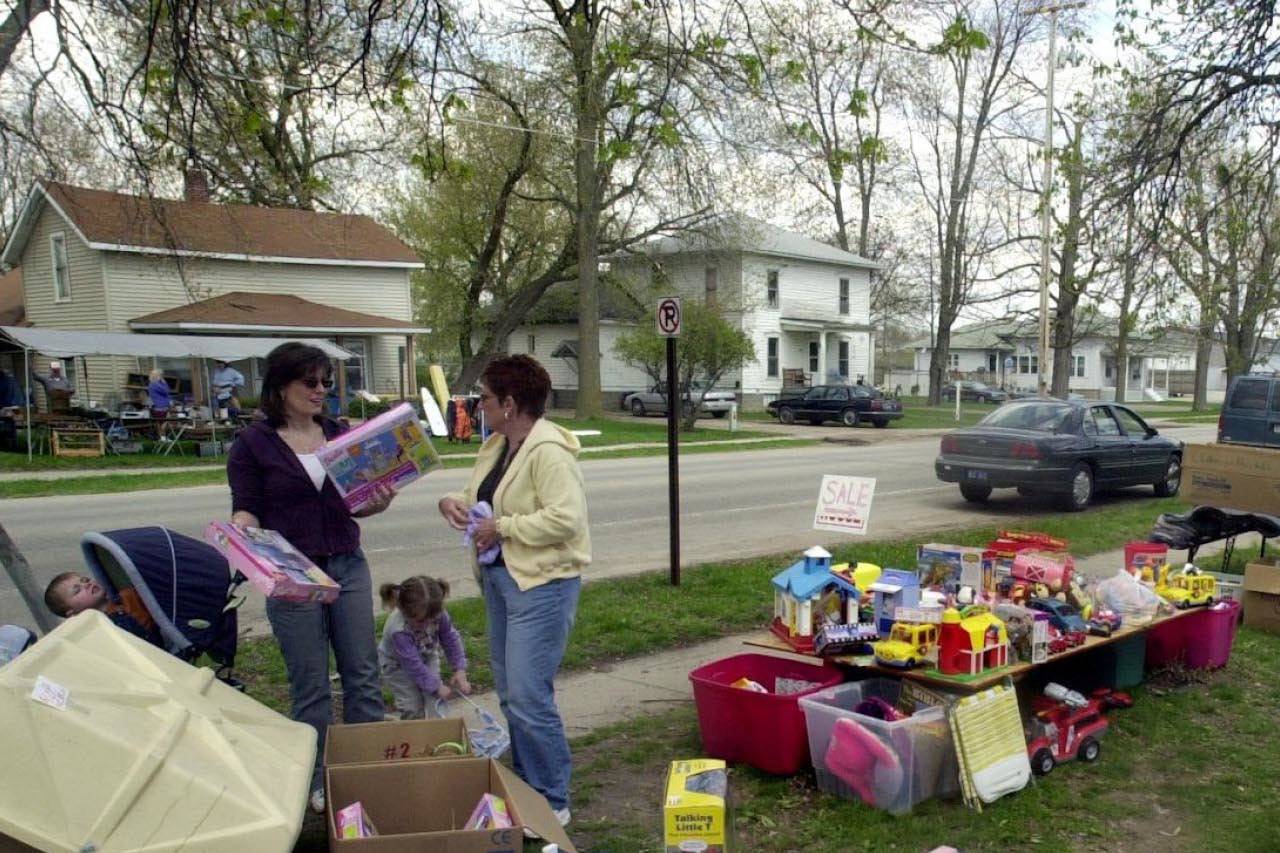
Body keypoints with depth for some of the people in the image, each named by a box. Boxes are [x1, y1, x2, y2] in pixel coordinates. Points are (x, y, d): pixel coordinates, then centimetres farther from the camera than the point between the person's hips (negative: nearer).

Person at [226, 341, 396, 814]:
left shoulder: (340, 434, 7)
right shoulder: (253, 443, -5)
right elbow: (246, 510, -4)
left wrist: (378, 503, -9)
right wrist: (241, 536, -25)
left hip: (348, 566, 4)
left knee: (363, 673, 9)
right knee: (310, 685, 6)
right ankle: (317, 780, 23)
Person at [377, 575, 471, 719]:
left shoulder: (437, 613, -28)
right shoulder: (398, 630, -41)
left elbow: (451, 639, -12)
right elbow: (413, 664, -34)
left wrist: (460, 670, -16)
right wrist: (437, 686, -28)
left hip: (427, 657, 4)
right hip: (398, 665, -4)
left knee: (436, 699, -8)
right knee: (413, 707, -12)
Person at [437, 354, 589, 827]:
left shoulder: (548, 450, -19)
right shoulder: (496, 446, 10)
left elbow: (565, 518, -27)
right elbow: (484, 500, 22)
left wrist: (501, 528, -20)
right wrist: (453, 501, 0)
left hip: (542, 584, -10)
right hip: (499, 578, 10)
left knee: (528, 698, -7)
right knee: (510, 694, 17)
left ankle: (551, 803, 10)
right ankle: (524, 787, 32)